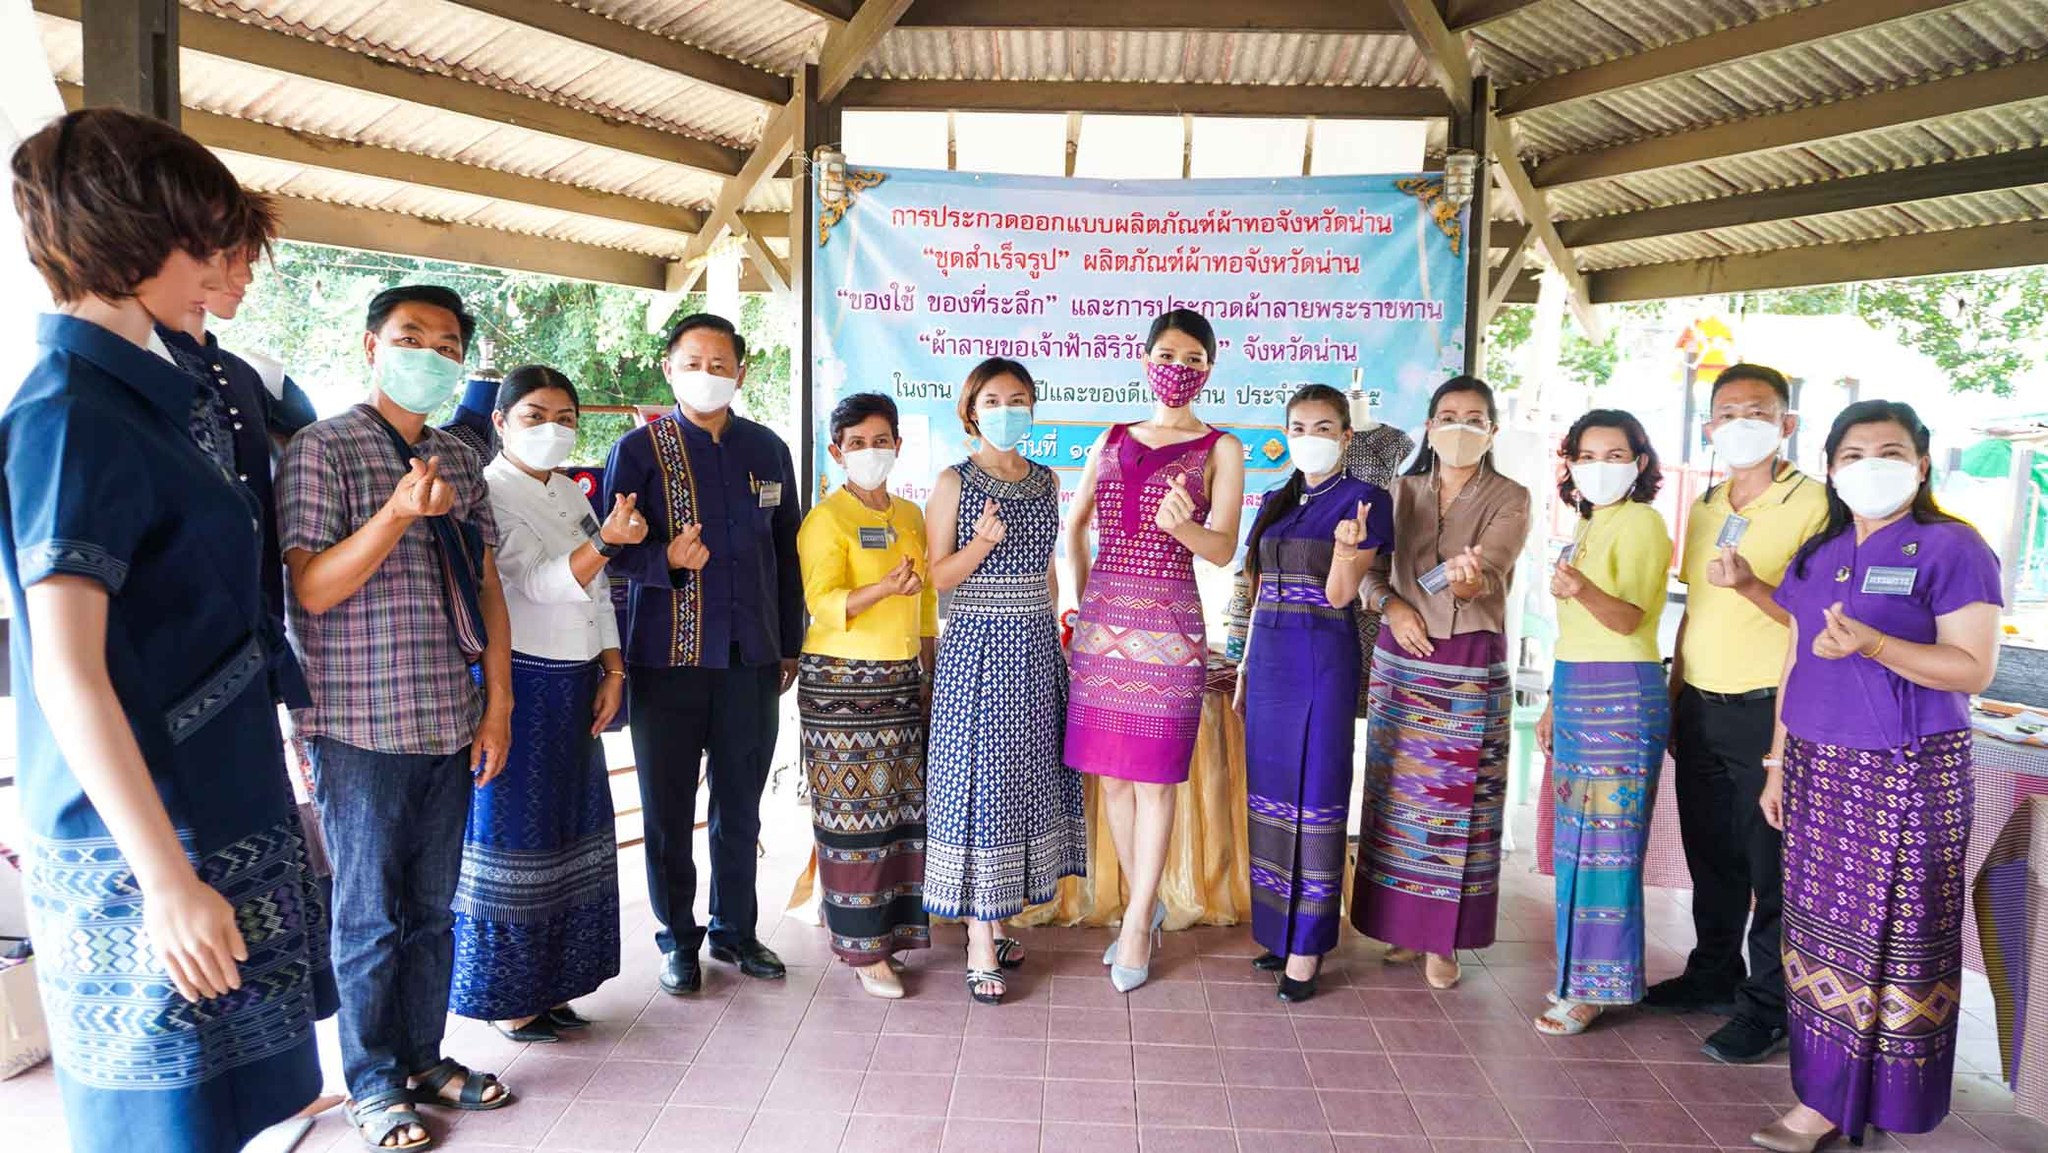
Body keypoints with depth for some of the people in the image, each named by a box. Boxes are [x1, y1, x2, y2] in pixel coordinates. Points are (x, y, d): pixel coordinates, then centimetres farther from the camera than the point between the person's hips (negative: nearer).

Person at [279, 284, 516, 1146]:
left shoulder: (461, 462, 11)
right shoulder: (322, 451, -6)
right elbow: (311, 590, -12)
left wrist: (498, 705, 7)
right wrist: (401, 511, -25)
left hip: (451, 726, 5)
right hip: (362, 728, -5)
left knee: (433, 907, 14)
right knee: (370, 916, 7)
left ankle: (425, 1058, 29)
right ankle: (375, 1083, 23)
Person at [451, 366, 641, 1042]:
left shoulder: (573, 496, 13)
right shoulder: (489, 494, -10)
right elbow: (541, 583, -21)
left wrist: (612, 670, 7)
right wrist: (606, 541, -35)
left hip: (574, 685, 8)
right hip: (517, 682, -7)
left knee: (570, 828, 12)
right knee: (516, 832, 0)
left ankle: (548, 981, 25)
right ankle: (507, 996, 13)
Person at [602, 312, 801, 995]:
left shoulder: (767, 450, 9)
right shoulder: (640, 449, -2)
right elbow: (614, 549, -3)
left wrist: (789, 647, 13)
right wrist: (668, 559, -23)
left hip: (751, 658, 3)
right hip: (667, 657, -3)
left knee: (741, 804, 13)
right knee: (669, 807, 8)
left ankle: (734, 929, 30)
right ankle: (677, 937, 25)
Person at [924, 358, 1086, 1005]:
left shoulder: (1046, 481, 11)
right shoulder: (954, 483, -4)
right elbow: (935, 577, -6)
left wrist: (1052, 634, 16)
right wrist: (981, 543, -22)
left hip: (1036, 648, 6)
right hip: (977, 646, -5)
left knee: (1024, 778, 9)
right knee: (978, 782, -4)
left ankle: (993, 920, 23)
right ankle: (980, 946, 4)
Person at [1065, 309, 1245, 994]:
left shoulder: (1219, 448, 2)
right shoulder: (1112, 441, 13)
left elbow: (1223, 550, -8)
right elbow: (1077, 524, 23)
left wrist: (1181, 525, -28)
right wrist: (1082, 596, 13)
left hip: (1168, 622, -4)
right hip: (1102, 619, 4)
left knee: (1153, 777, 0)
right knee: (1111, 774, 9)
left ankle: (1136, 924, 13)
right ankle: (1147, 904, 26)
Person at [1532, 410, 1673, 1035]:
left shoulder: (1641, 522, -8)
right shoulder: (1588, 527, 17)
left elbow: (1629, 619, -18)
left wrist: (1581, 590, -37)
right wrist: (1554, 703, 20)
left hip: (1620, 695, -8)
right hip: (1577, 692, 8)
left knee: (1605, 838, -4)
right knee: (1577, 836, 11)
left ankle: (1593, 987, 5)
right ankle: (1580, 971, 21)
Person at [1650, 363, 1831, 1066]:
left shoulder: (1813, 505, -8)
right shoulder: (1705, 507, 13)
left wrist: (1751, 586, -28)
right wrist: (1673, 698, 16)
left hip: (1767, 711, -6)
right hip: (1700, 708, 6)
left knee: (1772, 866, 3)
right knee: (1710, 855, 17)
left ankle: (1768, 1005, 15)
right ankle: (1714, 974, 32)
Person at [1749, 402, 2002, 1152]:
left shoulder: (1952, 548, -6)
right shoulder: (1817, 554, 12)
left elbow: (1974, 668, -12)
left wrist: (1873, 644, -26)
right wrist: (1778, 763, 14)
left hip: (1907, 773, -6)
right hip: (1820, 768, 6)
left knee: (1894, 935, 1)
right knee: (1822, 930, 8)